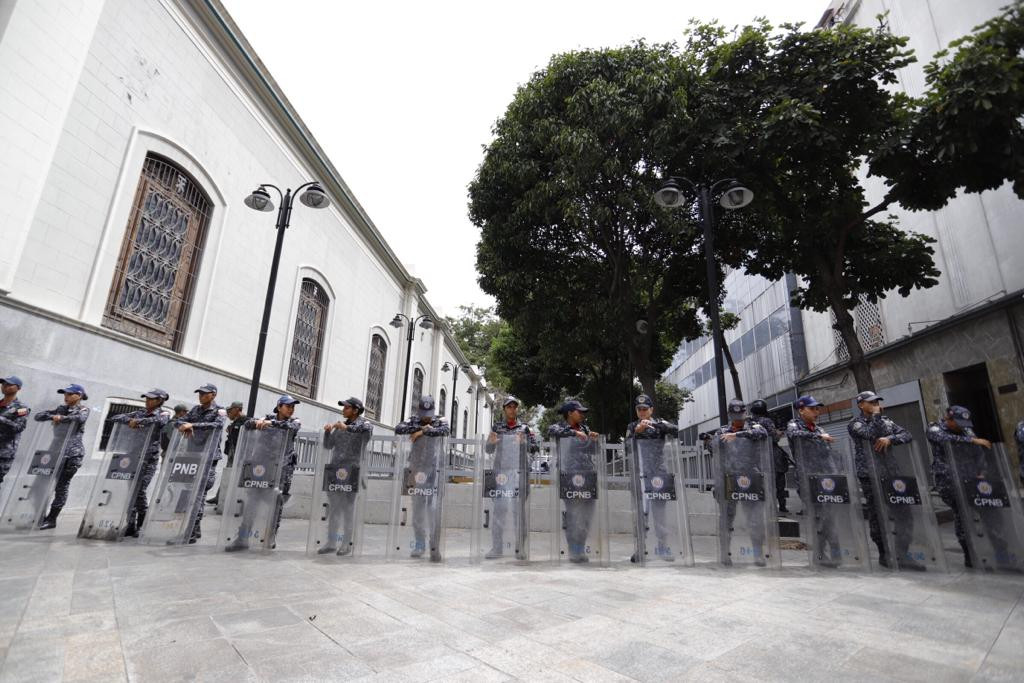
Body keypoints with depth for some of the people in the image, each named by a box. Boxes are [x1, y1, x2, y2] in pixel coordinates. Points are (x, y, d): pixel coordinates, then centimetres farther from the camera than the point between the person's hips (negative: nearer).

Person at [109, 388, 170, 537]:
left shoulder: (162, 415, 1)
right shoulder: (139, 413, 14)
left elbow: (157, 420, -22)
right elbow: (115, 418, 8)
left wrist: (137, 421, -21)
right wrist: (130, 420, -11)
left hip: (149, 459, -5)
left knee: (139, 491, -9)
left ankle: (142, 526, 4)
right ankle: (131, 525, 12)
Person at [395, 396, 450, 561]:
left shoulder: (440, 421, 5)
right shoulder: (413, 421, 10)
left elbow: (445, 431, -18)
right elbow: (398, 428, -8)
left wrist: (422, 431, -16)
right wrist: (420, 427, -13)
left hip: (435, 470, -2)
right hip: (416, 469, 2)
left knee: (434, 509, -8)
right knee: (417, 508, 7)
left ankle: (435, 548, -1)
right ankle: (420, 545, 21)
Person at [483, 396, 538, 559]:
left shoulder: (524, 428, 12)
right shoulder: (497, 427, 12)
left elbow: (535, 448, 5)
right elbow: (488, 449, 7)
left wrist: (523, 442, -14)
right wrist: (491, 442, -15)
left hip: (519, 472, 0)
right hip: (500, 472, 0)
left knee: (520, 510, 2)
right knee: (498, 510, -3)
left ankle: (520, 548, 10)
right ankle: (497, 548, 5)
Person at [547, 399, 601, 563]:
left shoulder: (584, 428, 18)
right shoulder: (559, 427, 1)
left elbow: (592, 450, 23)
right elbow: (552, 431, -23)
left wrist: (594, 439, 3)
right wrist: (574, 432, -25)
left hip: (589, 475, 6)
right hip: (569, 476, -6)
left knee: (587, 513, 9)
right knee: (572, 515, -4)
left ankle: (581, 548, 22)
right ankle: (574, 552, 8)